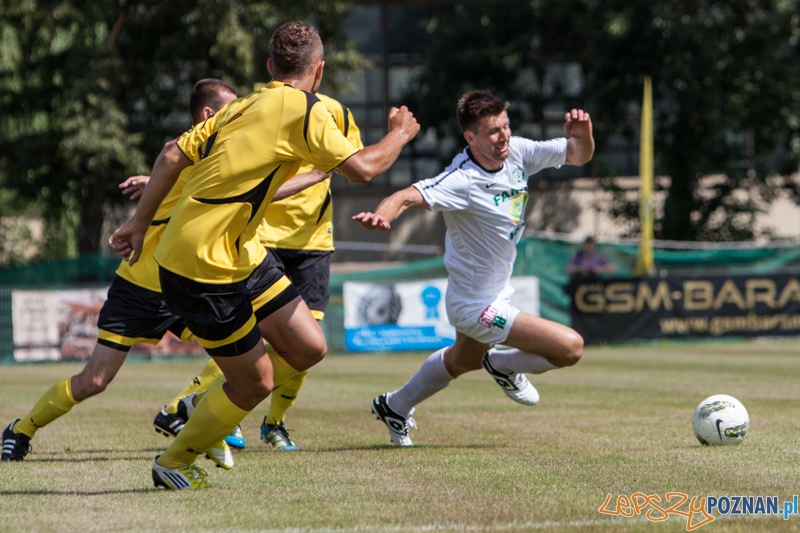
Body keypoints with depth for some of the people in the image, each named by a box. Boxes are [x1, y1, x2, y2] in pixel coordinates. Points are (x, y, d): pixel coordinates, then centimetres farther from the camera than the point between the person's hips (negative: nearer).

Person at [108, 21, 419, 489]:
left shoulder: (243, 107, 12)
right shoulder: (305, 110, -13)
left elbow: (172, 157, 9)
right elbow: (362, 169, -15)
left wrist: (141, 223, 14)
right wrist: (401, 134, 3)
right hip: (205, 267, -9)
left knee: (309, 348, 8)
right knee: (255, 382, 3)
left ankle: (206, 407, 26)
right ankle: (174, 463, 21)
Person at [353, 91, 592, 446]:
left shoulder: (517, 152, -10)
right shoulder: (463, 181, -32)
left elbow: (578, 156, -4)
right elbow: (407, 196, -42)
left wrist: (582, 137, -27)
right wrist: (382, 214, -64)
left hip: (496, 292, 9)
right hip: (477, 305, -9)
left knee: (462, 361, 35)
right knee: (570, 347, -14)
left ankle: (395, 407, 54)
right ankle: (504, 366, 14)